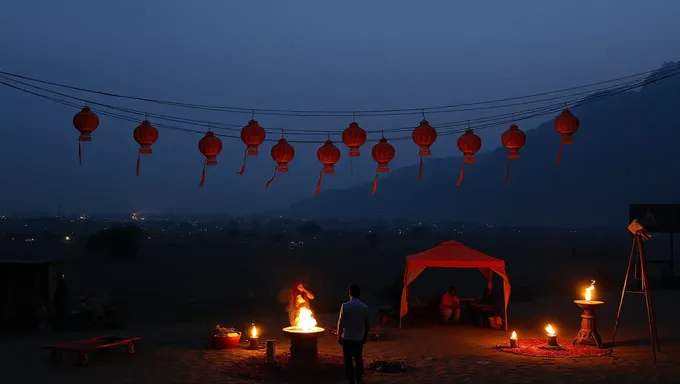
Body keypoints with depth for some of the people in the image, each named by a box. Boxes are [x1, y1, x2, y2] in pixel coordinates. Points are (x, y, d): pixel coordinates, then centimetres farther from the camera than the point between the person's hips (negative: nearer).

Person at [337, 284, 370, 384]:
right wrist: (365, 336, 15)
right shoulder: (364, 307, -4)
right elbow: (366, 324, 2)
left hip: (347, 338, -2)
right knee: (358, 360, 13)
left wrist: (339, 336, 2)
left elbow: (341, 323, -10)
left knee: (348, 360, 7)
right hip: (359, 338, 3)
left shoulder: (345, 306, -12)